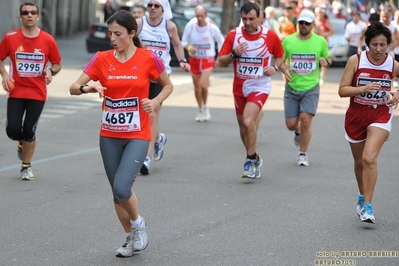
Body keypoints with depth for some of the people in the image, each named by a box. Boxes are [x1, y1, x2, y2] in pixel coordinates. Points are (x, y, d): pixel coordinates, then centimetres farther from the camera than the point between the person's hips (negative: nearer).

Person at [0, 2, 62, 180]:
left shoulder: (47, 40, -3)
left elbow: (57, 64, 7)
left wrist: (51, 71, -14)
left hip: (37, 93, 0)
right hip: (16, 92, 0)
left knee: (29, 131, -1)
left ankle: (26, 167, 20)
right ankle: (22, 143, 31)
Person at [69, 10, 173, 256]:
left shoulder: (148, 59, -7)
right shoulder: (102, 59, -2)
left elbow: (168, 85, 8)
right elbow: (74, 87, -5)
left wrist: (155, 102, -11)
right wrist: (89, 87, -27)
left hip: (137, 136, -3)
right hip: (109, 136, 3)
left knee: (121, 188, -17)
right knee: (117, 191, 10)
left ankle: (138, 224, 13)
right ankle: (131, 238, 29)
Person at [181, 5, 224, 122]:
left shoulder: (212, 28, -11)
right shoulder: (189, 27, -9)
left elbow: (221, 41, 3)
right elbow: (183, 41, 1)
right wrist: (189, 47, -21)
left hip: (208, 60, -2)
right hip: (194, 59, 2)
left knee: (203, 85, -20)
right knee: (197, 87, 10)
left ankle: (205, 106, 6)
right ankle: (200, 110, 30)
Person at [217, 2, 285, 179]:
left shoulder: (270, 36, -7)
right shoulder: (233, 35, -3)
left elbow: (280, 56, 9)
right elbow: (221, 62, 0)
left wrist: (274, 67, -11)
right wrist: (234, 54, -19)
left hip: (260, 86, -4)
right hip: (239, 87, 4)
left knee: (248, 122, -24)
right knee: (243, 128, 11)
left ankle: (251, 160, -6)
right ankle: (255, 159, 34)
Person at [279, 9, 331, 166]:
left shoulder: (320, 41, 0)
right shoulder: (288, 41, 0)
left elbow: (328, 58, 12)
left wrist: (326, 62, -12)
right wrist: (285, 70, -13)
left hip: (311, 88, -1)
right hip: (292, 87, 1)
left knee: (306, 120, -13)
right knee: (291, 124, 3)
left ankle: (303, 154, 4)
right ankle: (298, 132, 41)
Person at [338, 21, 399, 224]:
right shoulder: (355, 61, -10)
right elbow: (342, 90, -11)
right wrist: (363, 89, -27)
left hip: (381, 115, -2)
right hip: (356, 115, 2)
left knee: (369, 158, -21)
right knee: (359, 161, 15)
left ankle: (367, 206, -17)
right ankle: (362, 196, 41)